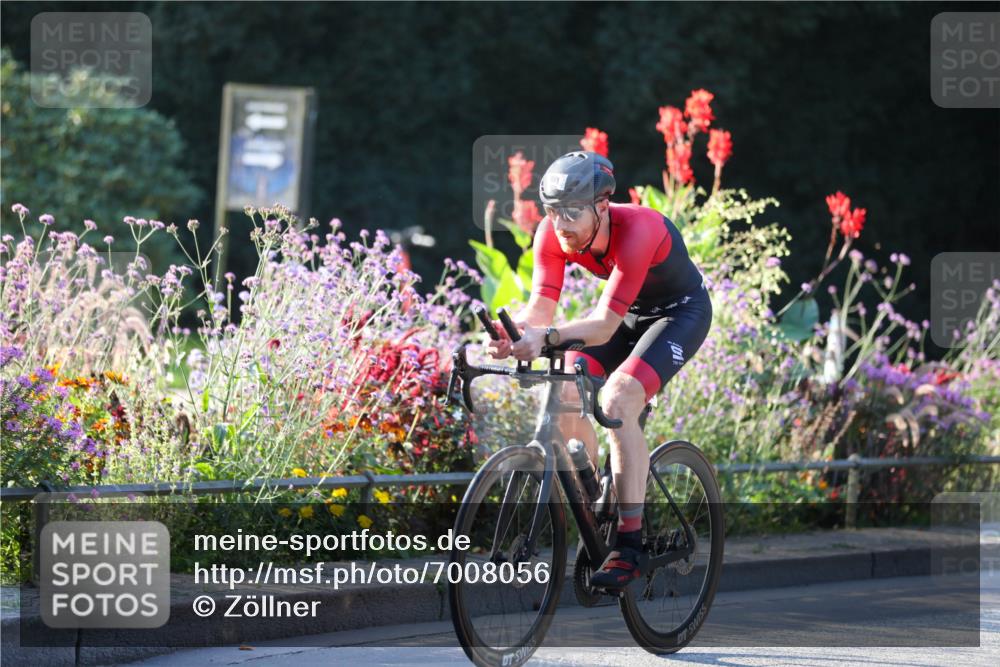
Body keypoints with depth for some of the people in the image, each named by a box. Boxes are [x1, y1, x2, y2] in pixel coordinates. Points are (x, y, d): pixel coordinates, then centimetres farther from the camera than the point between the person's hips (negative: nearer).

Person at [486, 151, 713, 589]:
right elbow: (540, 309, -24)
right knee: (564, 394, -14)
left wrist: (547, 337, -57)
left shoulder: (637, 231, -38)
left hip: (680, 311, -6)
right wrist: (513, 333, -47)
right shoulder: (553, 233, -21)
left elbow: (605, 325, -41)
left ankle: (629, 546, -27)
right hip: (626, 310, 6)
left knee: (617, 400, -28)